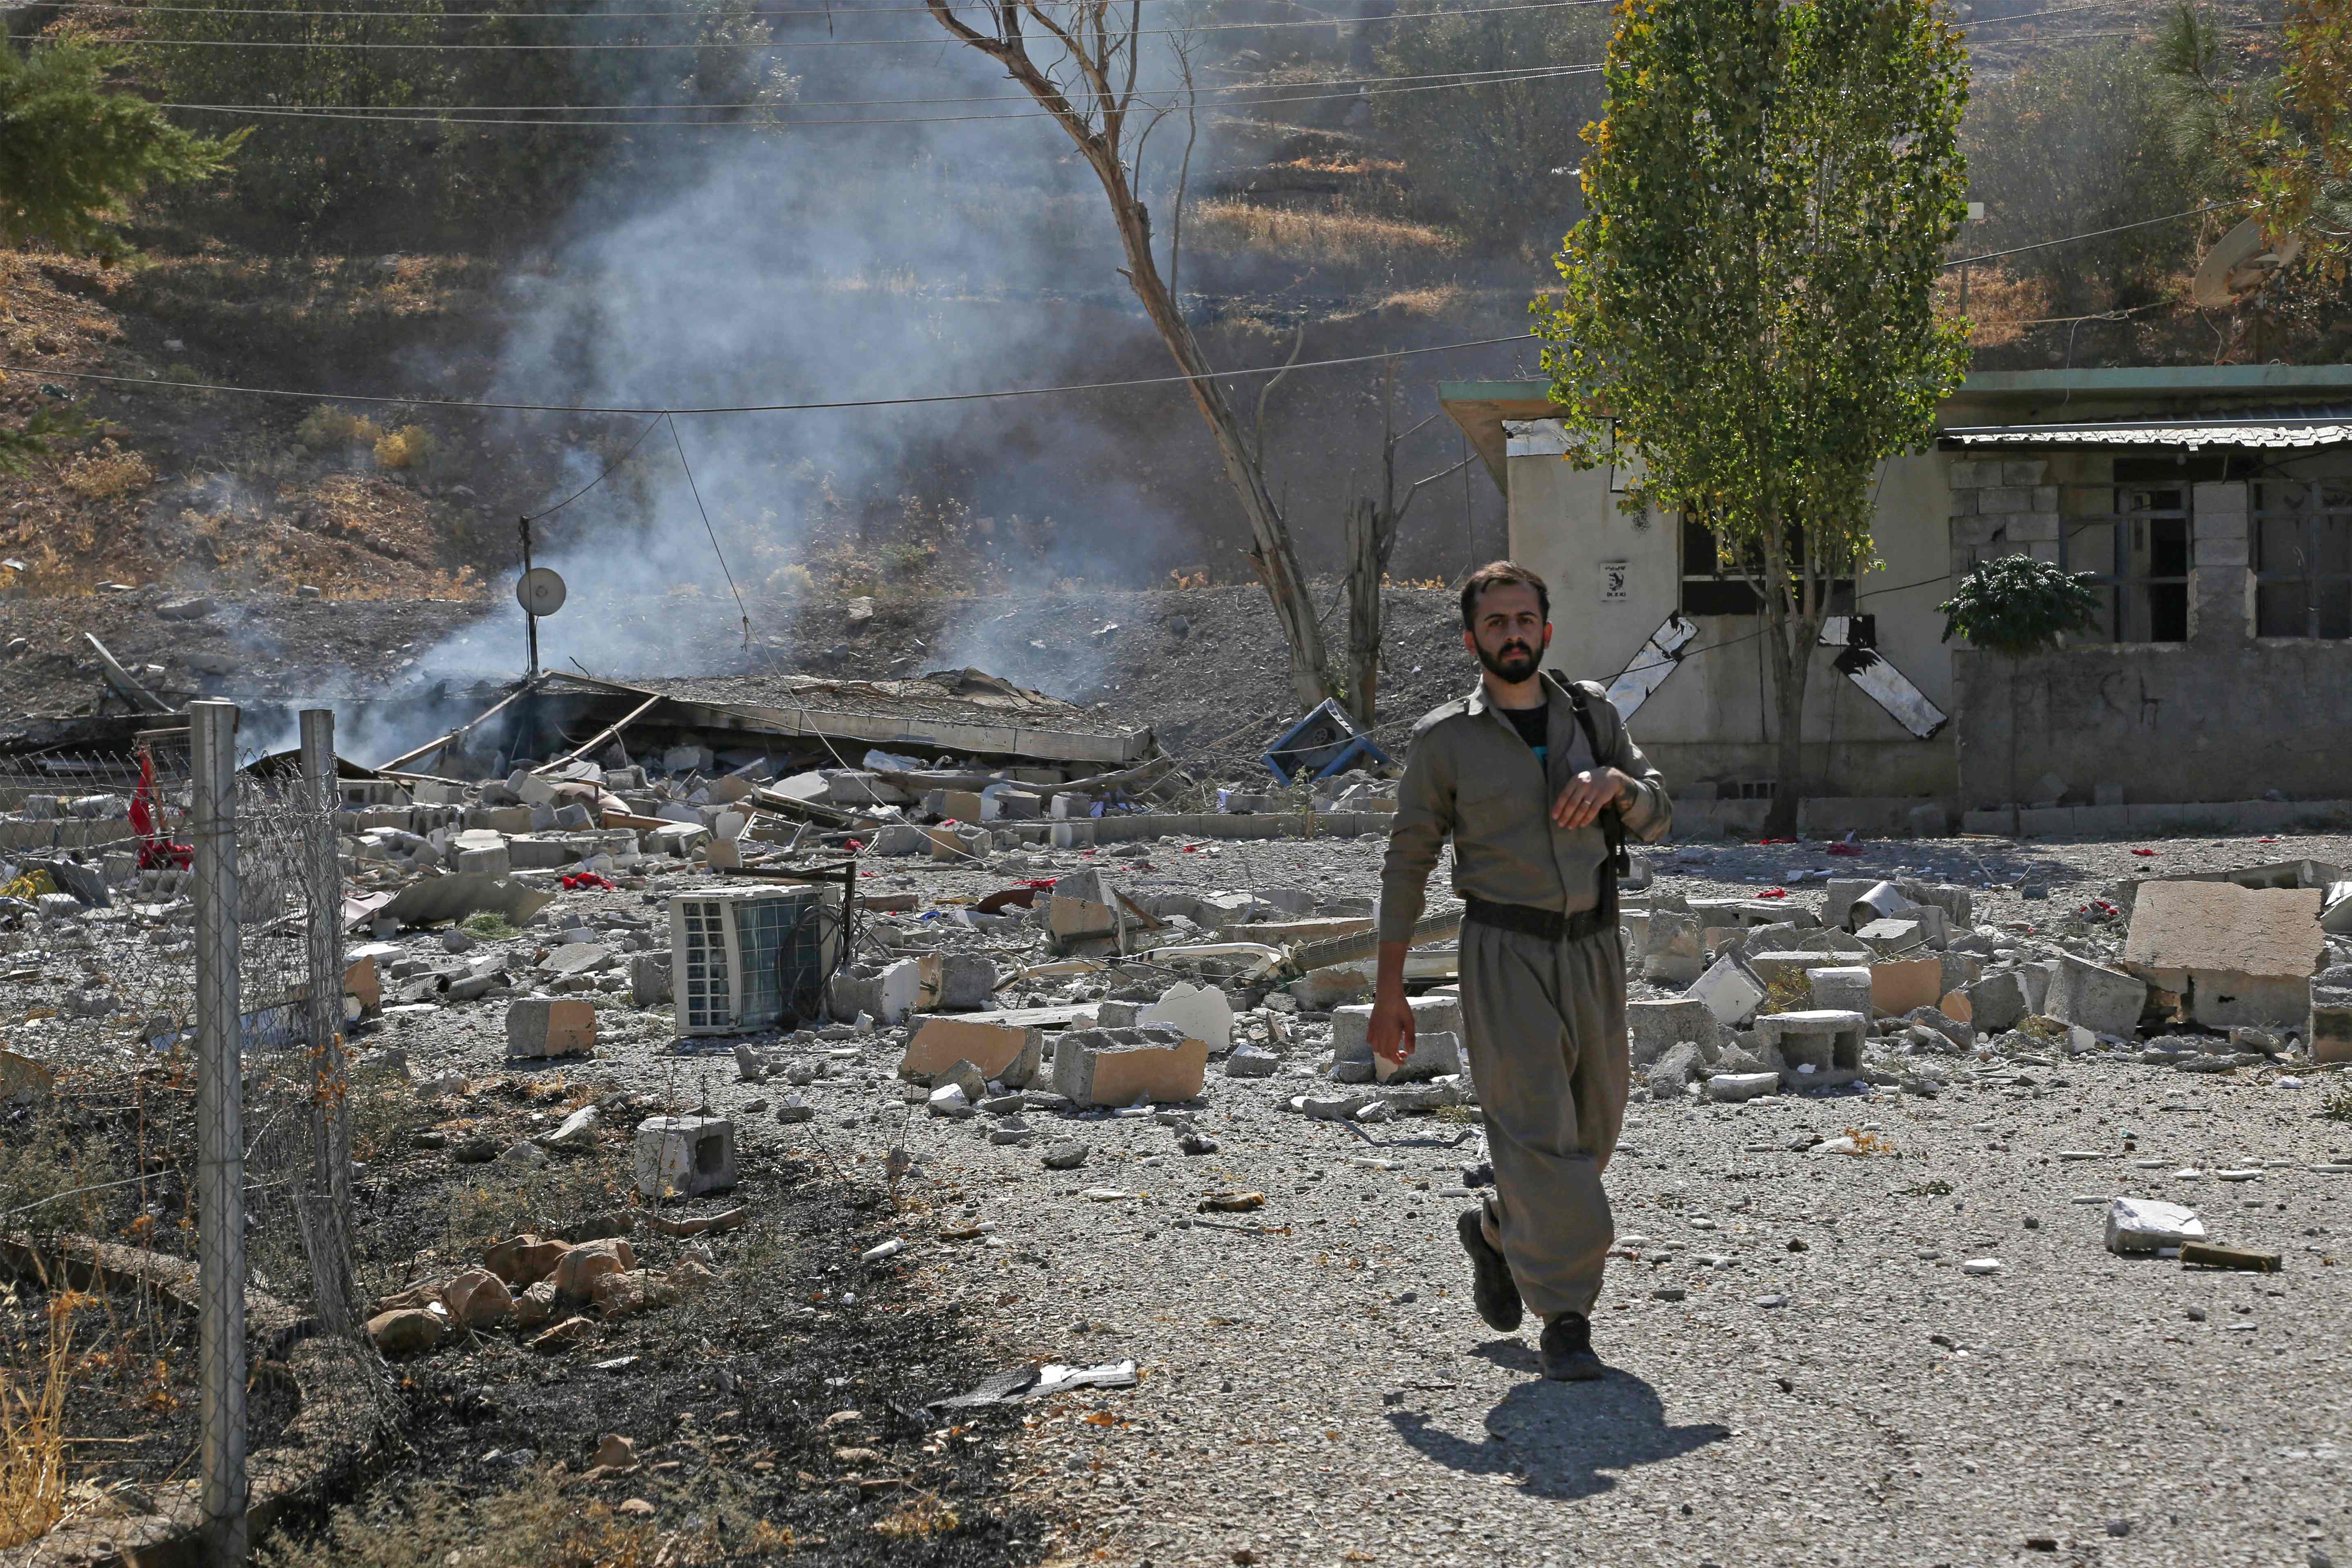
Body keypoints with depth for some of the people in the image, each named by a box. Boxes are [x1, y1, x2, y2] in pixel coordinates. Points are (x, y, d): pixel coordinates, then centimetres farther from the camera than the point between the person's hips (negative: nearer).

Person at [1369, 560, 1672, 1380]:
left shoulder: (1591, 712, 7)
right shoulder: (1445, 739, -3)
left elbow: (1657, 819, 7)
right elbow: (1408, 863, 1)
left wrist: (1615, 781, -17)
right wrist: (1389, 989, -2)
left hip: (1592, 946, 4)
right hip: (1505, 952, -4)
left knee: (1592, 1129, 12)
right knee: (1538, 1128, -13)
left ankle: (1498, 1228, 38)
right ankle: (1564, 1316, -5)